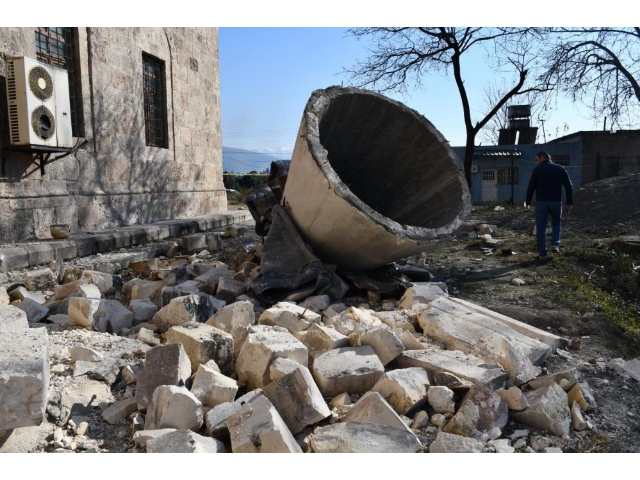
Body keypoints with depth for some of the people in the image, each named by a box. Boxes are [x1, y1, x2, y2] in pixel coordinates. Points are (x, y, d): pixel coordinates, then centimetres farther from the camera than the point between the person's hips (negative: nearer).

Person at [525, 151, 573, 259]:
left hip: (541, 202, -3)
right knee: (556, 223, 23)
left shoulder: (537, 169, -2)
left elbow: (531, 187, -5)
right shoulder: (560, 169, 10)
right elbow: (569, 186, 8)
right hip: (556, 201, 3)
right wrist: (569, 202, 11)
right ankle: (555, 244, 3)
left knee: (541, 227, 4)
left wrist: (528, 202, 3)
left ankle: (542, 252, 3)